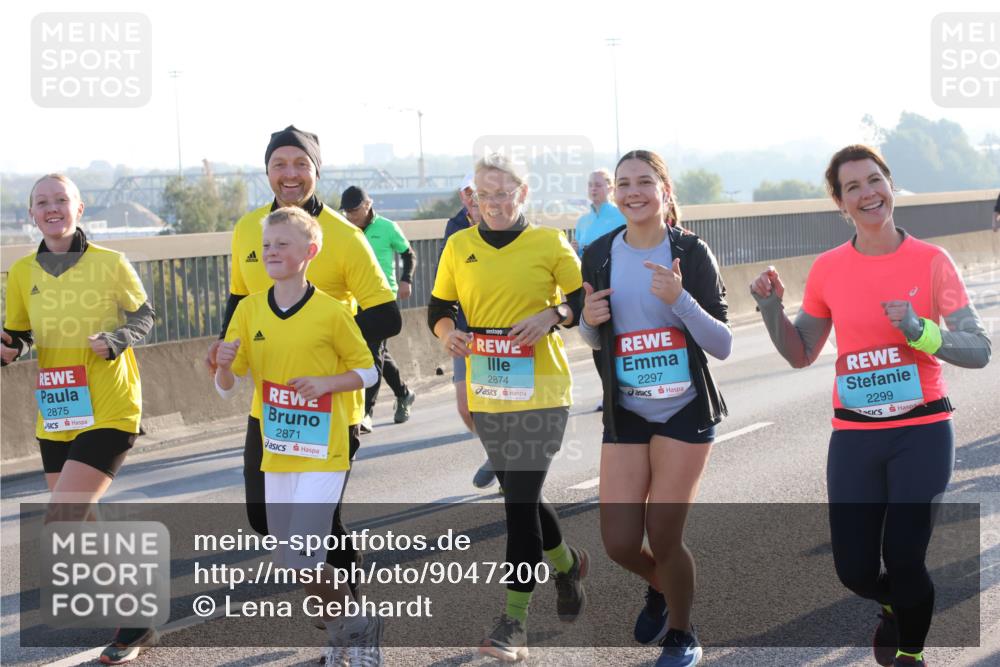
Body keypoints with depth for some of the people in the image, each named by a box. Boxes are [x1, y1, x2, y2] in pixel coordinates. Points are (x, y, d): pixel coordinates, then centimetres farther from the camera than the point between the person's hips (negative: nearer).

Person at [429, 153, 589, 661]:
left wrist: (552, 315, -16)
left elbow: (587, 299, 2)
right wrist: (447, 331, -8)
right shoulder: (459, 247, 6)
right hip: (486, 394, 5)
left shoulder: (549, 243, -3)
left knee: (520, 501, -10)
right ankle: (566, 563, 45)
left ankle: (514, 620, -3)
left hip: (540, 391, -5)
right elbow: (438, 307, 14)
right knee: (520, 494, 16)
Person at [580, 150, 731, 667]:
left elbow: (722, 345, -10)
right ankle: (659, 586, 34)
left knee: (663, 537, -4)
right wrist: (590, 320, -9)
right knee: (619, 543, -2)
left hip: (685, 411, -3)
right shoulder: (600, 255, 1)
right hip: (625, 412, 3)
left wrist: (679, 299, -25)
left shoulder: (691, 252, -8)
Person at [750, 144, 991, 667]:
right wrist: (771, 308, -4)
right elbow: (800, 354, 12)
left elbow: (979, 351, -8)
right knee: (855, 570, 1)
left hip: (922, 433, -2)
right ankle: (893, 605, 40)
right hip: (854, 437, 2)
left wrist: (918, 330, -23)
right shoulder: (828, 270, 3)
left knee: (903, 561, -10)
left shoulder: (931, 261, -5)